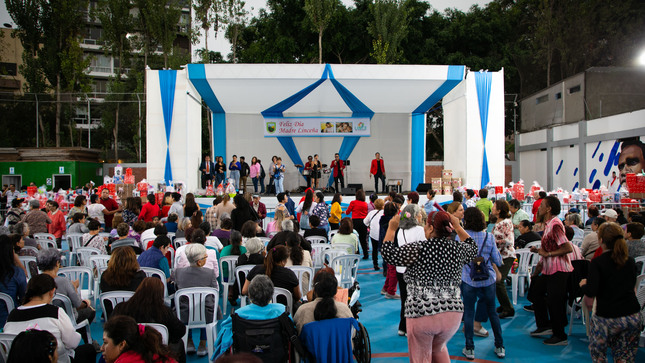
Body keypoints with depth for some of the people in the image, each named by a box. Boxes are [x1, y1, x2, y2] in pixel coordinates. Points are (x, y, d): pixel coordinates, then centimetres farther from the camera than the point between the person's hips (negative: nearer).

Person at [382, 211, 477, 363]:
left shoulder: (419, 249, -13)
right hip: (453, 312, 5)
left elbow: (389, 254, -8)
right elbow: (472, 247, 25)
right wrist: (457, 227, 29)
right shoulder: (458, 249, 2)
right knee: (439, 348, 31)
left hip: (422, 312, -5)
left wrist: (392, 228, 2)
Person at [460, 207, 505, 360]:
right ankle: (500, 347, 24)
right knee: (492, 311, 15)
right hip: (488, 279, 2)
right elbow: (498, 261, 2)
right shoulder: (489, 236, -1)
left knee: (468, 313, 7)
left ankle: (469, 349, 10)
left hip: (468, 280, -2)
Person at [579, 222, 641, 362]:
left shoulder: (598, 262, -12)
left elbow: (591, 292, -19)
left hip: (608, 317, -5)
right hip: (633, 316, 5)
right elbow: (632, 284, 19)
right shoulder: (630, 261, 4)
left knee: (597, 351, 17)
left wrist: (583, 284, 1)